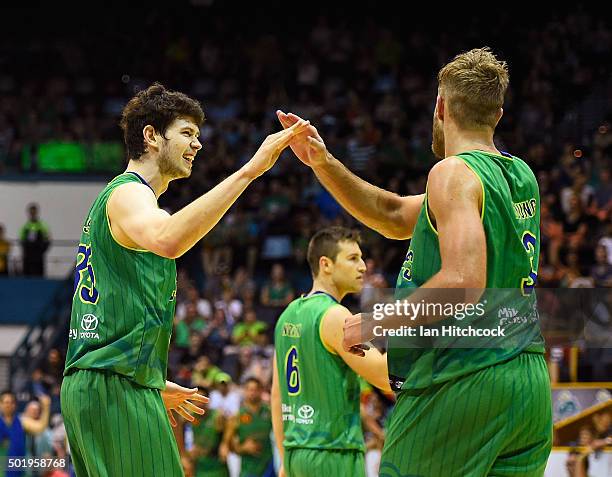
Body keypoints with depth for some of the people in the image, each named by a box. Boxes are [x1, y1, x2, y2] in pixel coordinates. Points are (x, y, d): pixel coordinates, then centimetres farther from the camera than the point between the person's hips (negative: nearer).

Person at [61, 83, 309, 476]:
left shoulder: (118, 196, 25)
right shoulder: (128, 193, -7)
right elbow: (167, 240, -33)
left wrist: (155, 384, 31)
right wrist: (248, 171, -33)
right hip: (116, 387, -11)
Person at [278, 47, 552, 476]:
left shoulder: (454, 173, -8)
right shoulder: (522, 177, 18)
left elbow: (463, 283, -23)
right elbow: (396, 217, 26)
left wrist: (377, 323, -12)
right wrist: (324, 163, 20)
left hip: (462, 381, -8)